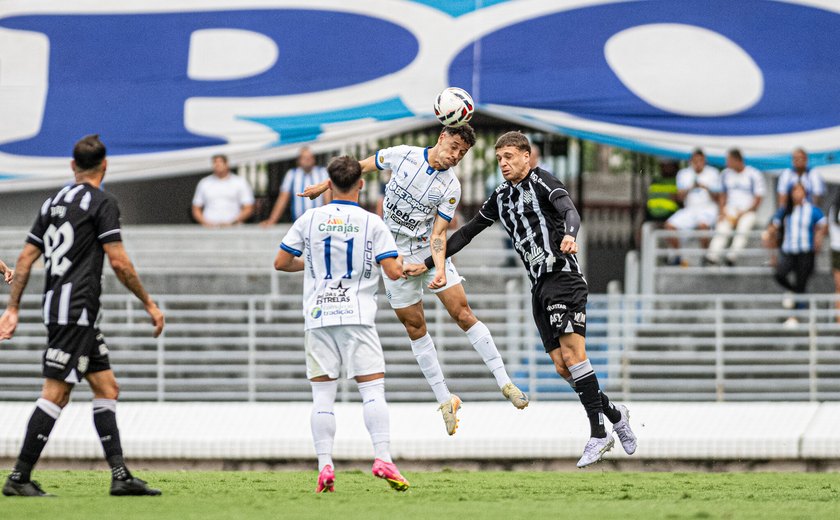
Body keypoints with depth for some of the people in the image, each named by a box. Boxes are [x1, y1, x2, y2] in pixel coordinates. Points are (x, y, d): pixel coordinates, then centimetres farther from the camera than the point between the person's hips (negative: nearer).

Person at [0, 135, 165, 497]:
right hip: (76, 308, -9)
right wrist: (149, 304, -3)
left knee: (107, 388, 10)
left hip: (57, 304, 9)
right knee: (56, 393, -9)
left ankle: (120, 476, 6)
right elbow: (118, 262, -11)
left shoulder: (54, 202, 15)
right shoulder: (102, 202, -7)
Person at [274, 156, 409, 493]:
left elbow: (280, 263, 7)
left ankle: (324, 466, -5)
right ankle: (383, 457, -14)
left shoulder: (309, 219, 3)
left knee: (322, 395, 3)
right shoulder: (371, 223, -2)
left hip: (318, 317, 2)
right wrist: (402, 263, 18)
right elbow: (393, 272, -5)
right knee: (373, 389, -1)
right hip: (357, 318, -2)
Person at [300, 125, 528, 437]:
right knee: (415, 327, 2)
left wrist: (440, 271, -31)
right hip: (396, 256, 1)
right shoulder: (402, 155, -8)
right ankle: (445, 401, 8)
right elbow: (361, 166, 8)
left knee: (463, 314, -10)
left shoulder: (451, 187, -11)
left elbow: (438, 234, -15)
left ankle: (504, 382, -3)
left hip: (430, 252, -1)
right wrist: (323, 186, 14)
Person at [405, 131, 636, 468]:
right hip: (539, 287, 7)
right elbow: (468, 232, 26)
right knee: (561, 366, 0)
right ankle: (614, 415, 15)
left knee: (572, 353, -18)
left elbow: (570, 212, -22)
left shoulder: (542, 182, -4)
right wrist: (426, 264, 25)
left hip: (562, 275, -7)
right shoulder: (501, 197, 19)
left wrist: (569, 235, -45)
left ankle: (599, 434, -17)